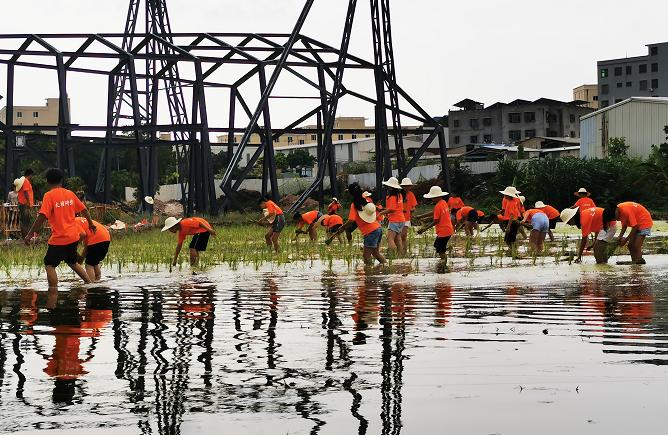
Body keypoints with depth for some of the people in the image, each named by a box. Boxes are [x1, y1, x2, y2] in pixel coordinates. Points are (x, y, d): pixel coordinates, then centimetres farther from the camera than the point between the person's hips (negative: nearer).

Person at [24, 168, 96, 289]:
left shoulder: (49, 195, -11)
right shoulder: (70, 194, 6)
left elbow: (42, 217, -19)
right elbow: (84, 210, 15)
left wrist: (30, 234, -15)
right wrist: (91, 224, 32)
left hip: (59, 238, -6)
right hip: (74, 237, 6)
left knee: (49, 265, -1)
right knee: (72, 262, 24)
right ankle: (90, 284, 26)